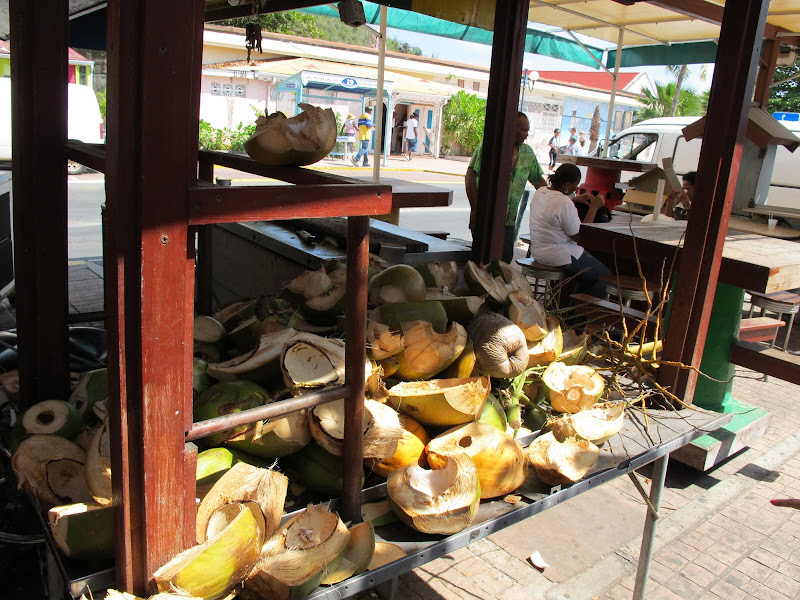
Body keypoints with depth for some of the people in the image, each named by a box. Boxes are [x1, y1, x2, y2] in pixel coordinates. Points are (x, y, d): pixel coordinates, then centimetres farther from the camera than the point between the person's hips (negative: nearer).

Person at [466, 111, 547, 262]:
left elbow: (538, 181, 19)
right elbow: (470, 176, -9)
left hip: (509, 221, 5)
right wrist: (475, 209, -13)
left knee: (506, 259, 4)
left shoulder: (528, 152, 11)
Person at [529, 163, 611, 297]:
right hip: (558, 255, -10)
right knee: (605, 275, 4)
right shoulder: (564, 203, -25)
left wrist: (575, 199, 19)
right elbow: (579, 236, -19)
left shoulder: (540, 192, 3)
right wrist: (594, 207, -14)